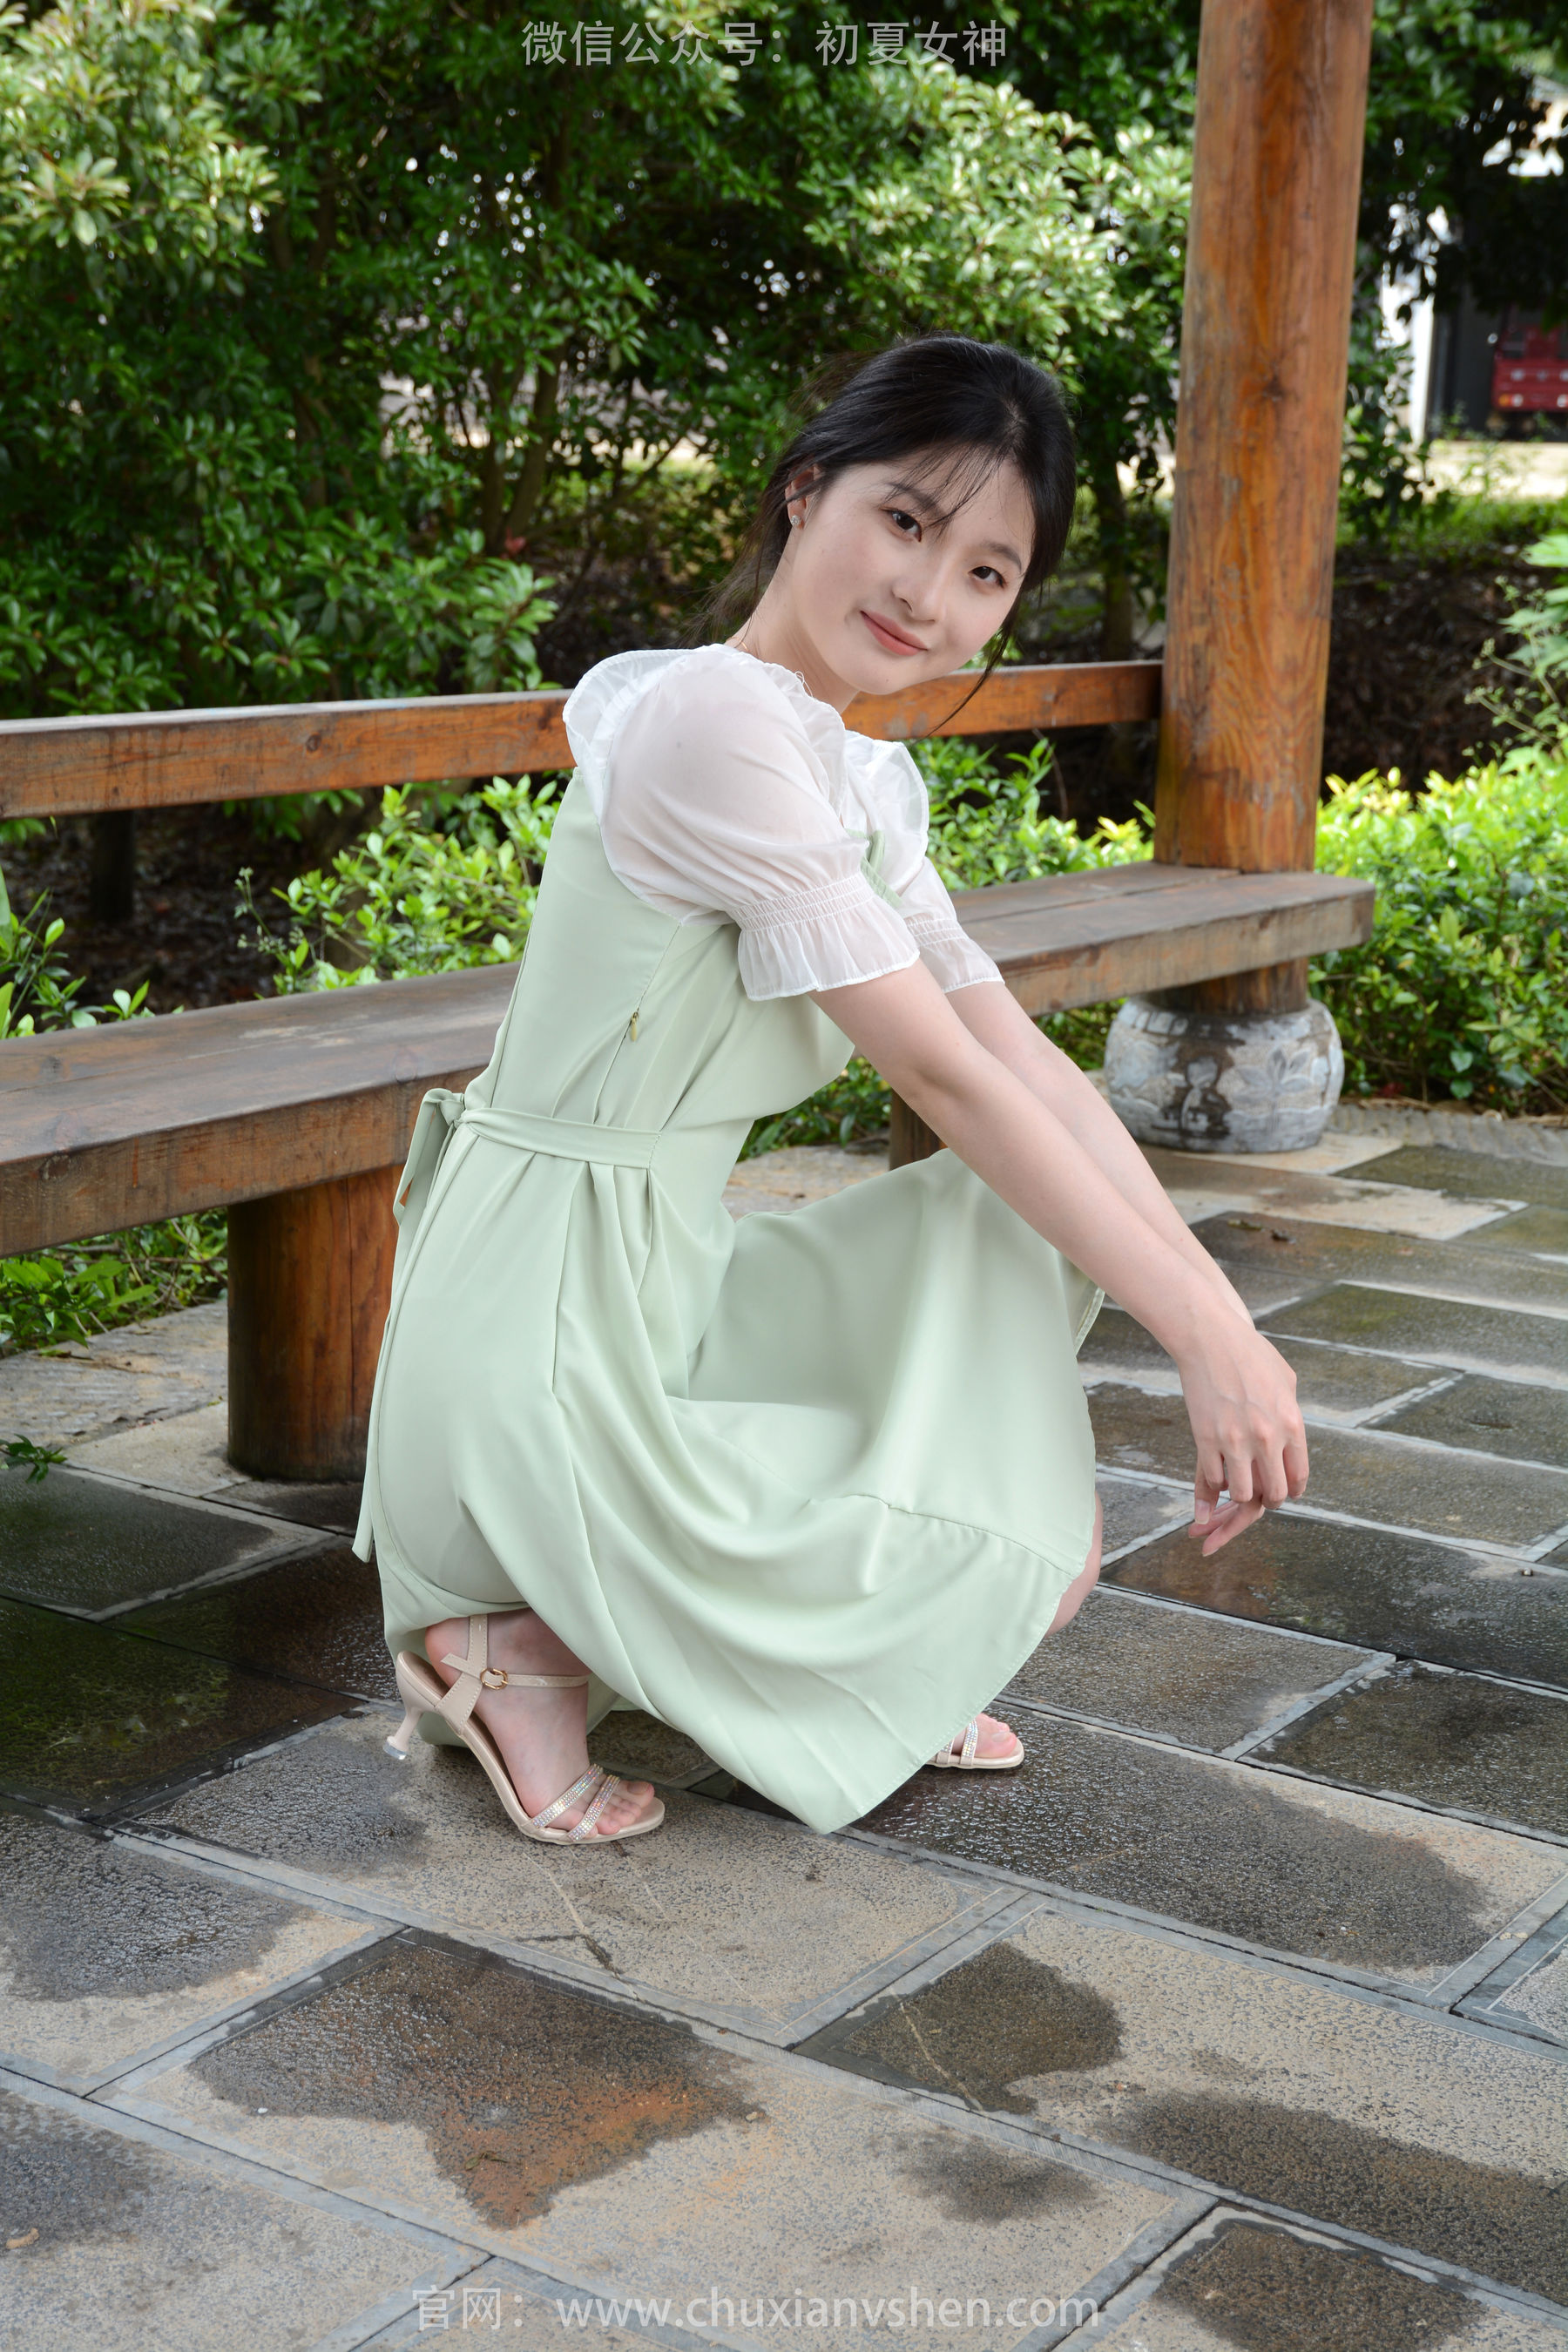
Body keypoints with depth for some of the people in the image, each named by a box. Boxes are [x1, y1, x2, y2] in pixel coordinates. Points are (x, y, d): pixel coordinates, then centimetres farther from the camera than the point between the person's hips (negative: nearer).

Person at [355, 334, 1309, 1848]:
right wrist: (1200, 1335, -13)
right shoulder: (714, 722, -20)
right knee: (1042, 1559, -4)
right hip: (538, 1365, -9)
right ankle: (533, 1647, 1)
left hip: (657, 1298, 9)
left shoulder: (859, 782, 11)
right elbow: (944, 1077, -18)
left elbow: (1021, 1058, 5)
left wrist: (1223, 1319, -4)